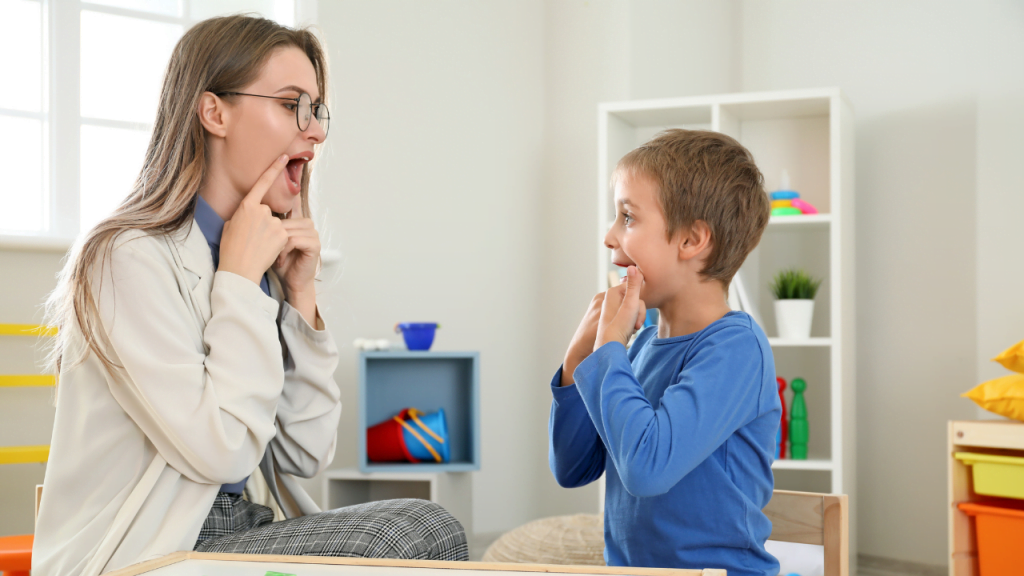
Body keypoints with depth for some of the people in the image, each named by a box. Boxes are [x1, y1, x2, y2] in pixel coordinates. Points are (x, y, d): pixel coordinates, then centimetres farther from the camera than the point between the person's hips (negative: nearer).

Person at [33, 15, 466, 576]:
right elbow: (219, 453, -21)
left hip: (251, 528, 7)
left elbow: (305, 455, 5)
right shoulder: (130, 257, -13)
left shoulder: (267, 258, 10)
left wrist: (300, 294, -2)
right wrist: (240, 281, -15)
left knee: (430, 527, -14)